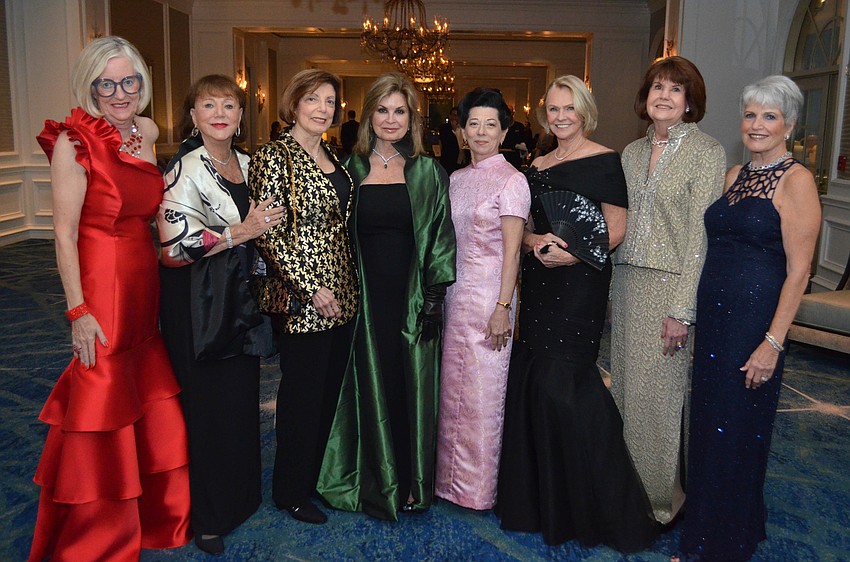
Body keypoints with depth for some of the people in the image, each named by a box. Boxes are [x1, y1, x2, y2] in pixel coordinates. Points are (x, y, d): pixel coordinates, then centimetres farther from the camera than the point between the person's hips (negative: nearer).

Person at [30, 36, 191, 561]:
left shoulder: (148, 133, 6)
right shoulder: (74, 142, -13)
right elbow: (64, 234, -14)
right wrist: (79, 311, -16)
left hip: (146, 284, 7)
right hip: (100, 286, -6)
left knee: (151, 407, 17)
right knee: (103, 408, 5)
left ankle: (149, 515, 38)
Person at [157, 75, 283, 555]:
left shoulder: (246, 162, 11)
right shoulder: (184, 170, -12)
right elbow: (174, 246, -20)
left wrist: (267, 223, 5)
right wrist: (240, 232, -20)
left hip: (239, 297, 7)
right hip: (197, 303, -7)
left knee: (243, 397, 13)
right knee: (208, 403, 1)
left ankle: (240, 494, 31)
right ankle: (207, 516, 18)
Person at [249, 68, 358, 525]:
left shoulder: (332, 158, 13)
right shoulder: (273, 157, -10)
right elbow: (269, 234, -16)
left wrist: (348, 283, 13)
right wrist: (311, 287, -18)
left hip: (340, 293, 8)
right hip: (301, 298, -8)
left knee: (332, 386, 15)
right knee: (303, 390, 3)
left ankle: (321, 475, 33)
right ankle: (291, 491, 22)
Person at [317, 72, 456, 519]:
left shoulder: (428, 172, 4)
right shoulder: (352, 170, 7)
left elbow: (440, 235, 0)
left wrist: (434, 296, -7)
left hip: (413, 297, -1)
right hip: (365, 295, 1)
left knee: (413, 386, 6)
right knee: (372, 386, 6)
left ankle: (414, 482, 23)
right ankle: (377, 483, 23)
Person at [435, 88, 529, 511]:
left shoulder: (511, 180, -8)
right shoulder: (456, 179, 12)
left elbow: (512, 251, -12)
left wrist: (503, 307, -17)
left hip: (488, 293, -7)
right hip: (454, 291, 7)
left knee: (482, 389, 1)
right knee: (452, 385, 12)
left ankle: (478, 486, 16)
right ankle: (452, 476, 28)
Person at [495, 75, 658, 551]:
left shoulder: (604, 161, -3)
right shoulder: (537, 166, 15)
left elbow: (616, 229, -8)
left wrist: (573, 254, -22)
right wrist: (535, 241, -6)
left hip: (580, 283, -6)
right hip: (539, 283, 6)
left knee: (562, 382, -9)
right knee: (535, 381, 8)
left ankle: (595, 504, 9)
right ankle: (542, 496, 25)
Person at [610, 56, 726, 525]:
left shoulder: (706, 152, -6)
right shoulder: (632, 152, 12)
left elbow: (700, 235, -12)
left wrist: (682, 309, -16)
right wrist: (612, 290, 11)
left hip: (670, 286, -6)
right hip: (626, 283, 6)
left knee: (657, 391, 1)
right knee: (626, 385, 11)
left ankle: (660, 496, 20)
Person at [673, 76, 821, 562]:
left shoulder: (796, 180, -10)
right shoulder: (735, 175, 12)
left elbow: (798, 270, -14)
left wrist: (773, 342, -18)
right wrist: (696, 318, 14)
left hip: (755, 321, -7)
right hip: (713, 316, 7)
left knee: (736, 434, 4)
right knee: (707, 428, 15)